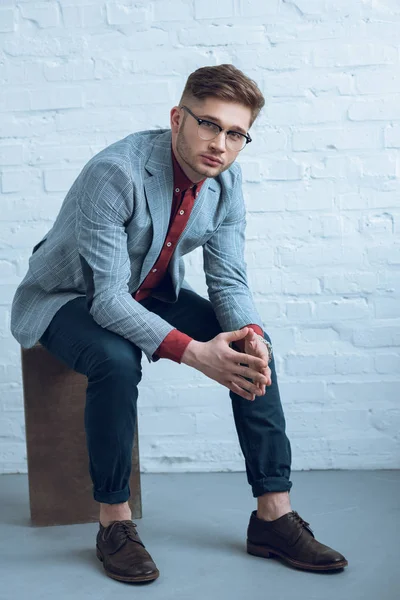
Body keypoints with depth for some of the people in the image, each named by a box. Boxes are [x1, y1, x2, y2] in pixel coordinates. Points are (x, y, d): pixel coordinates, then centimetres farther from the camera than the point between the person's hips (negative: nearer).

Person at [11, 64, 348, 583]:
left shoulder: (226, 180, -11)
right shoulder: (115, 173, -32)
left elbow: (228, 280, -7)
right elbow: (108, 299, -35)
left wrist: (251, 335, -30)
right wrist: (194, 352, -46)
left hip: (150, 293, 6)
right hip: (69, 299, -5)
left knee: (252, 346, -14)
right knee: (117, 360, -37)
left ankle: (273, 513, -7)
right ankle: (114, 521, -16)